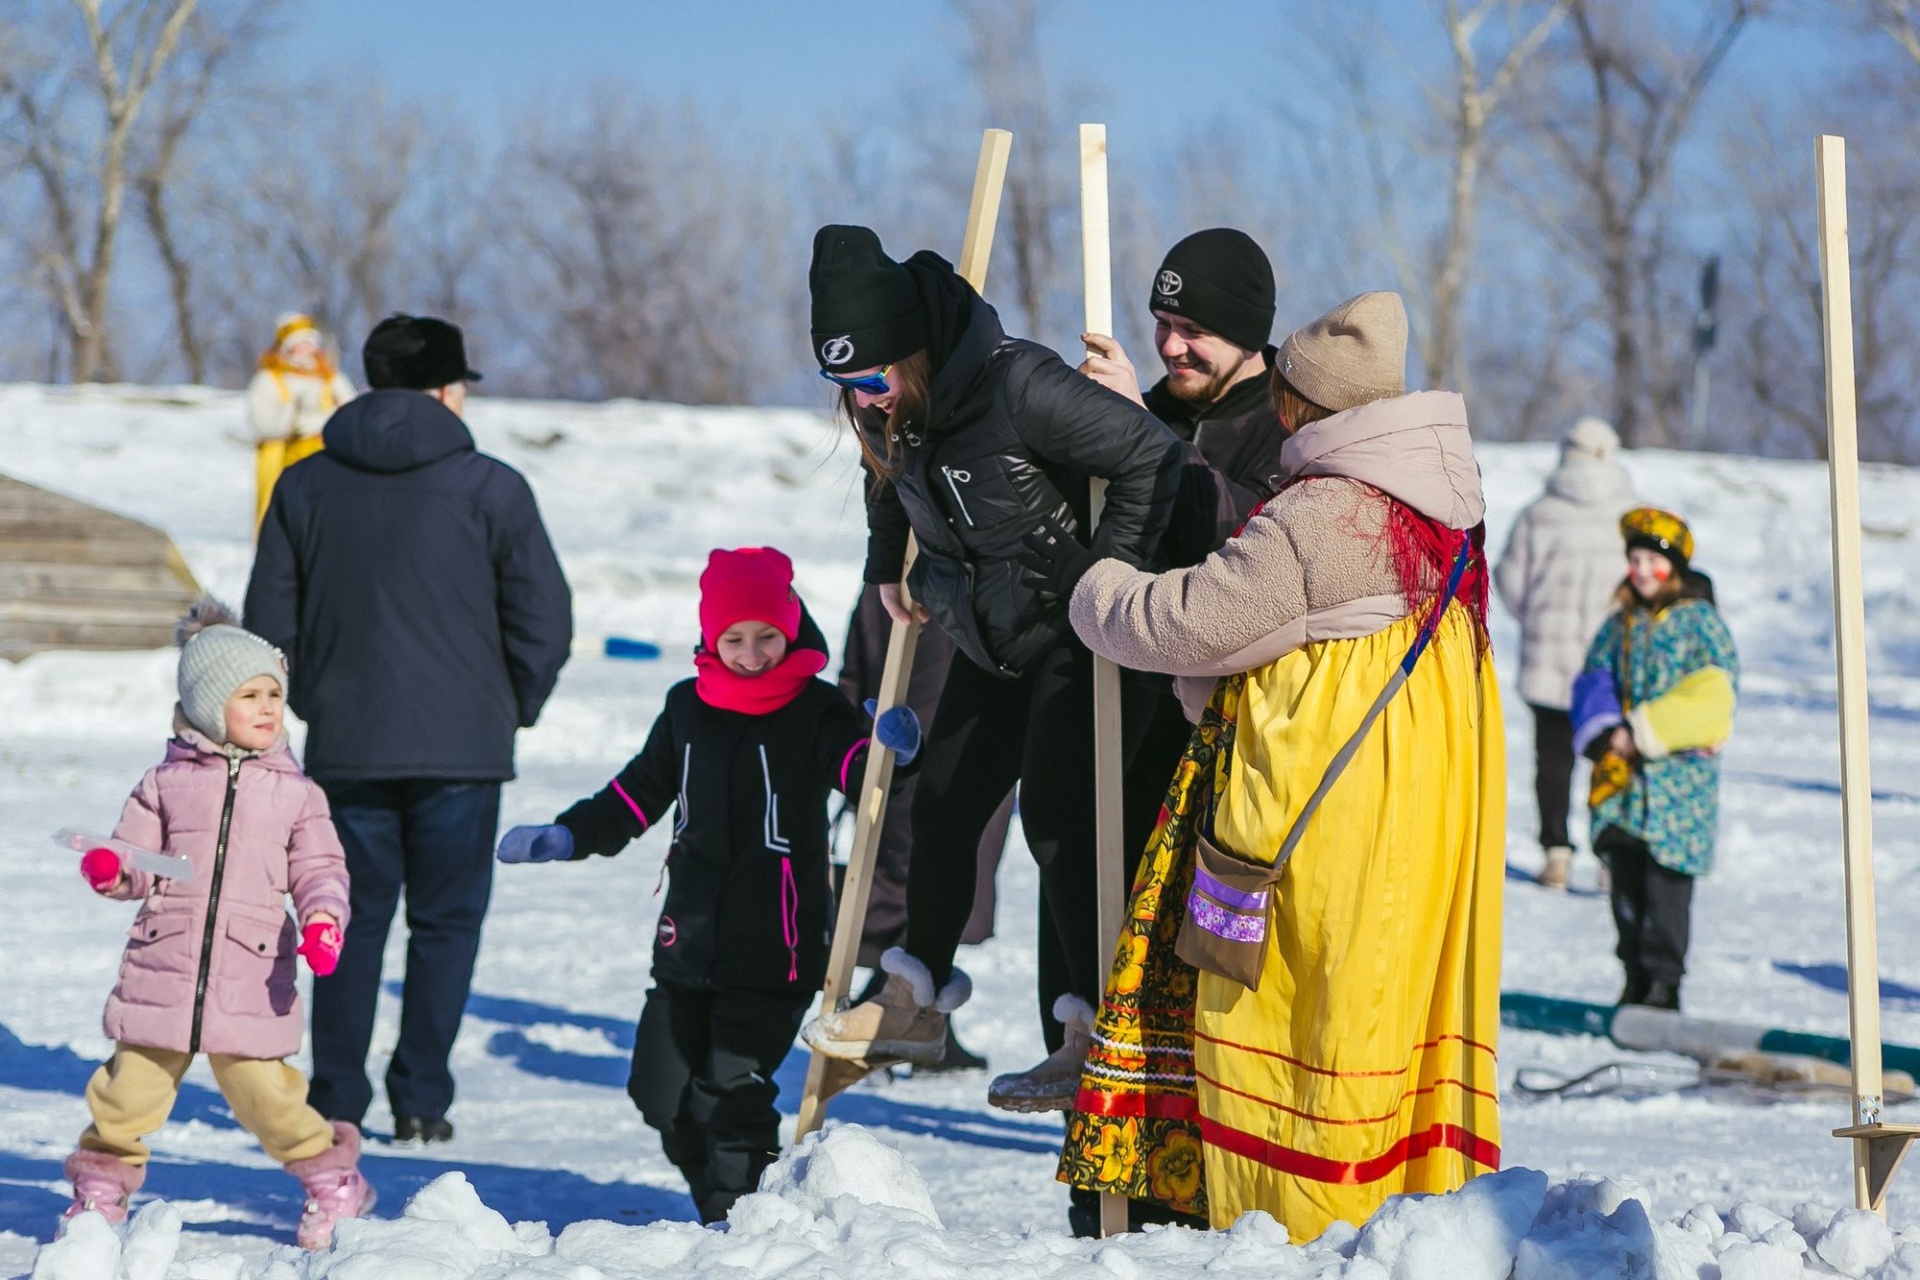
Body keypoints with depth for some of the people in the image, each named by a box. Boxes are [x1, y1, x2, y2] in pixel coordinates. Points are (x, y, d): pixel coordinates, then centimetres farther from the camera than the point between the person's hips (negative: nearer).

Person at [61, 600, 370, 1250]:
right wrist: (109, 871, -12)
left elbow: (320, 868, 7)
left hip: (252, 978, -1)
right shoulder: (166, 783, 6)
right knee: (133, 1080, 2)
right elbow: (137, 863, 11)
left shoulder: (294, 792, 6)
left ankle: (328, 1175, 17)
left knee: (261, 1087, -4)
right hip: (163, 969, 1)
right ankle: (103, 1182, 22)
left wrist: (323, 917, -12)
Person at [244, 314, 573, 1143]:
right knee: (446, 922, 7)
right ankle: (420, 1102, 3)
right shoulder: (489, 488, -4)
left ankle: (336, 1102, 7)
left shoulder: (306, 486, 6)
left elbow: (269, 620, 8)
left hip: (345, 746, 3)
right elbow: (546, 619, -3)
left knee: (353, 922, 12)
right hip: (461, 749, -3)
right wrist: (514, 708, 12)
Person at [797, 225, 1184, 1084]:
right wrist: (888, 563, 17)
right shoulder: (890, 409, -5)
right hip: (988, 641, 8)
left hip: (1072, 636, -8)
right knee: (943, 804, 10)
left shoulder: (1022, 388, -31)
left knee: (1053, 814, -17)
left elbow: (1151, 457, -29)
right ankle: (919, 998, 25)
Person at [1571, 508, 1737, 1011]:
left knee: (1666, 880, -7)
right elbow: (1593, 681, 13)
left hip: (1679, 776, -5)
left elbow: (1714, 694, -7)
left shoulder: (1700, 621, -1)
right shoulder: (1619, 625, 15)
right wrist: (1607, 733, -9)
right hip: (1623, 777, 5)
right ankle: (1636, 978, 18)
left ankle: (1664, 981, 0)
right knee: (1626, 883, 7)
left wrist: (1647, 734, -14)